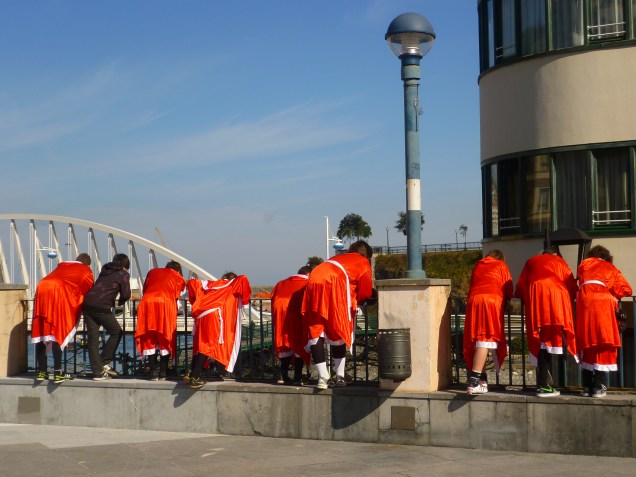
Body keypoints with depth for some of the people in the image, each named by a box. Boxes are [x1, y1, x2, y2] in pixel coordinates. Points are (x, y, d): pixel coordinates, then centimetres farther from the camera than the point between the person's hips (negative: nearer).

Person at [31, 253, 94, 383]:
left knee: (40, 333, 7)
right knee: (58, 333, -5)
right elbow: (89, 291, 20)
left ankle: (42, 372, 8)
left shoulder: (62, 265, 34)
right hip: (59, 291, -5)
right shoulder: (86, 271, 21)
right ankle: (57, 373, -10)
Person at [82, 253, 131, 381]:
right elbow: (126, 295, -1)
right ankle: (104, 363, 6)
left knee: (92, 338, 7)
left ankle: (98, 372, 4)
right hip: (102, 307, -6)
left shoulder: (105, 270, 25)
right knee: (116, 332, 12)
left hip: (87, 304, 6)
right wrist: (120, 302, 20)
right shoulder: (124, 274, 6)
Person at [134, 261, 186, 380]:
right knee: (165, 339, 7)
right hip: (166, 304, -2)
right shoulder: (179, 278, 25)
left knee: (149, 339, 8)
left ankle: (153, 372, 4)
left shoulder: (153, 272, 32)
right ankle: (163, 372, 4)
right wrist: (176, 309, 34)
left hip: (146, 302, 2)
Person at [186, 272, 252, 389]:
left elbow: (192, 282, 24)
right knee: (208, 347, -4)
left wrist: (195, 300, 27)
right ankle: (194, 378, -9)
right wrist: (244, 299, 10)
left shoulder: (210, 284, 30)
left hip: (201, 315, 5)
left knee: (199, 346, 14)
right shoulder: (233, 284, 19)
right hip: (215, 316, -5)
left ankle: (191, 373, 7)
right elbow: (243, 279, 1)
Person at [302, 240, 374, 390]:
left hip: (314, 279, 5)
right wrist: (356, 302, 36)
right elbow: (365, 293, 18)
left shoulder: (337, 258, 39)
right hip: (335, 282, -4)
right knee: (338, 331, 7)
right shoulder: (364, 263, 23)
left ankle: (323, 377, -5)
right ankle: (339, 377, 9)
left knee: (316, 331, 3)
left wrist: (353, 300, 38)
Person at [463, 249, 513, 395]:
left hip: (473, 300, 4)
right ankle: (474, 383, -25)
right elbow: (508, 290, 16)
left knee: (478, 341, 10)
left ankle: (482, 381, 8)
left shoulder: (478, 265, 29)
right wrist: (505, 302, 33)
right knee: (486, 340, -12)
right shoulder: (502, 266, 19)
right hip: (492, 301, -4)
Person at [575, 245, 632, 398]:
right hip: (603, 304, -1)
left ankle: (587, 387, 7)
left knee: (587, 345, 8)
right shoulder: (611, 269, 23)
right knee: (603, 345, 0)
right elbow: (626, 289, 15)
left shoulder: (584, 264, 26)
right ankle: (598, 387, -7)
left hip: (584, 301, 2)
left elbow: (580, 283, 17)